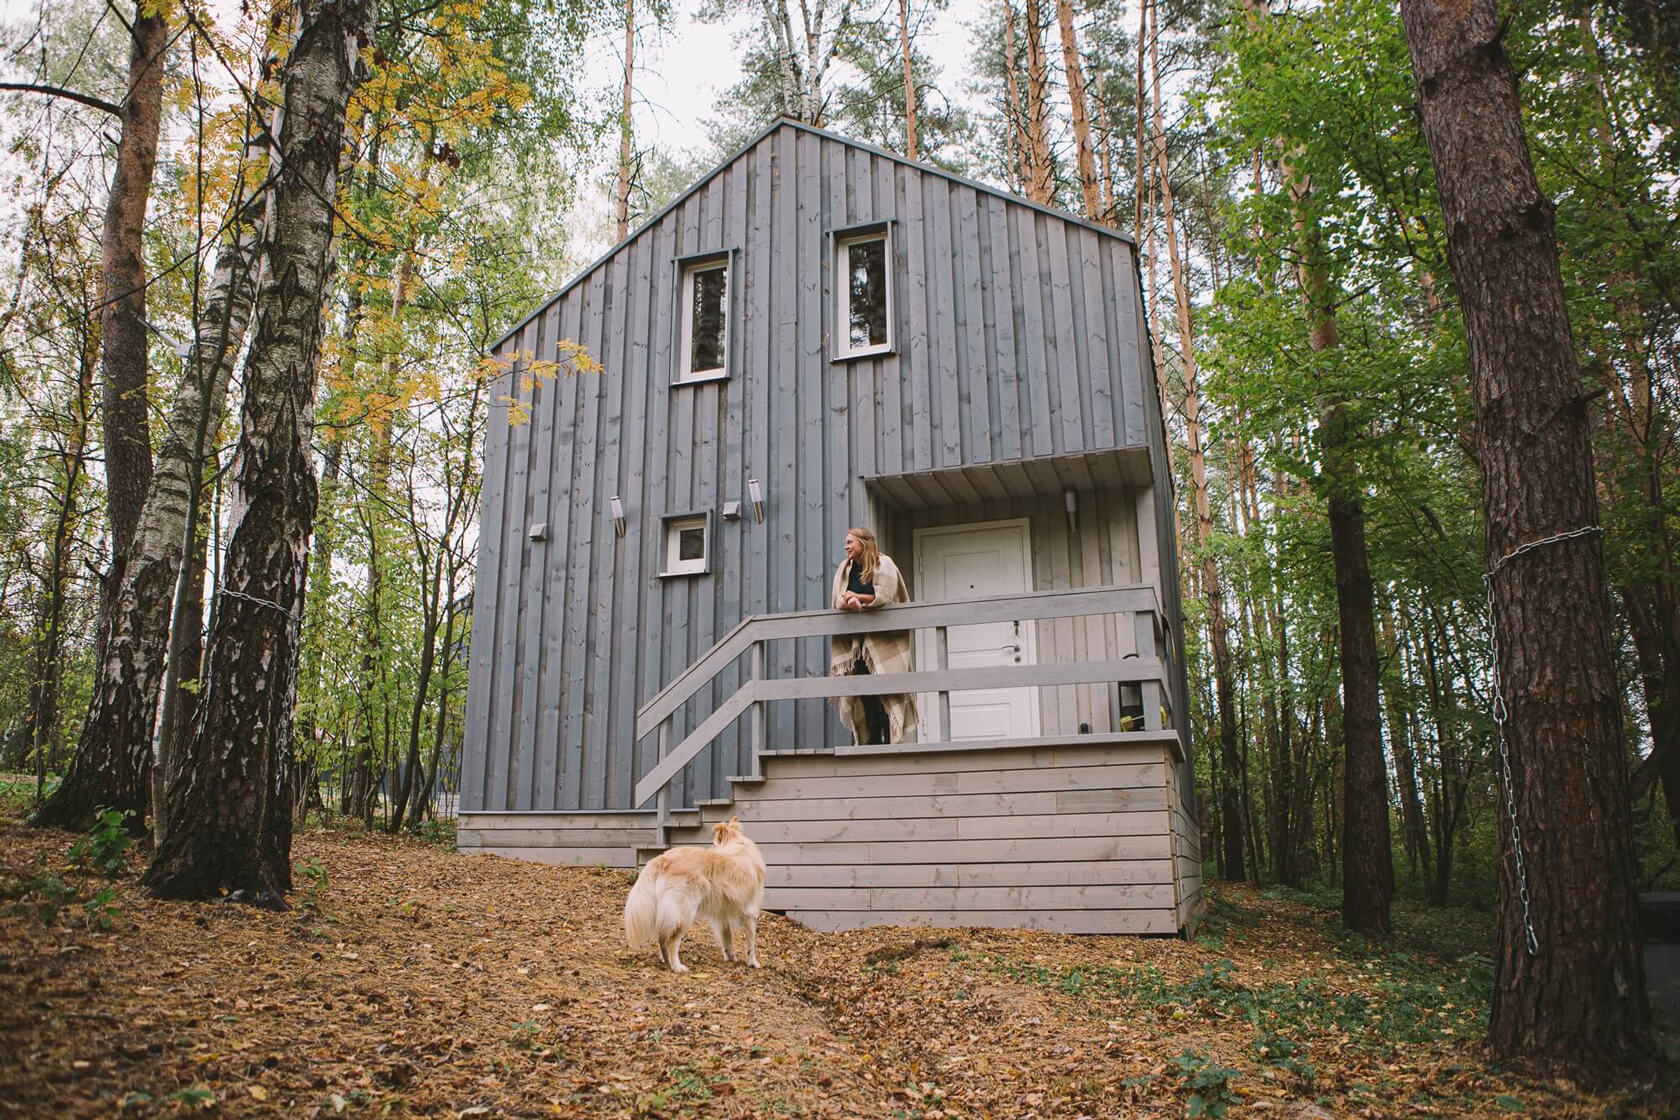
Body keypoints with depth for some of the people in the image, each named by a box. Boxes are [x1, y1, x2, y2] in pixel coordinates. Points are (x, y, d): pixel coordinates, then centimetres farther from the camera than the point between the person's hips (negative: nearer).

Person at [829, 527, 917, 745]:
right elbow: (838, 600, 1)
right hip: (856, 639, 5)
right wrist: (850, 603, -21)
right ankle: (872, 737, 2)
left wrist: (857, 597, -9)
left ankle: (890, 736, -5)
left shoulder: (883, 564, -3)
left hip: (883, 637, -5)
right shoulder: (845, 569, 12)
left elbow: (885, 597, -12)